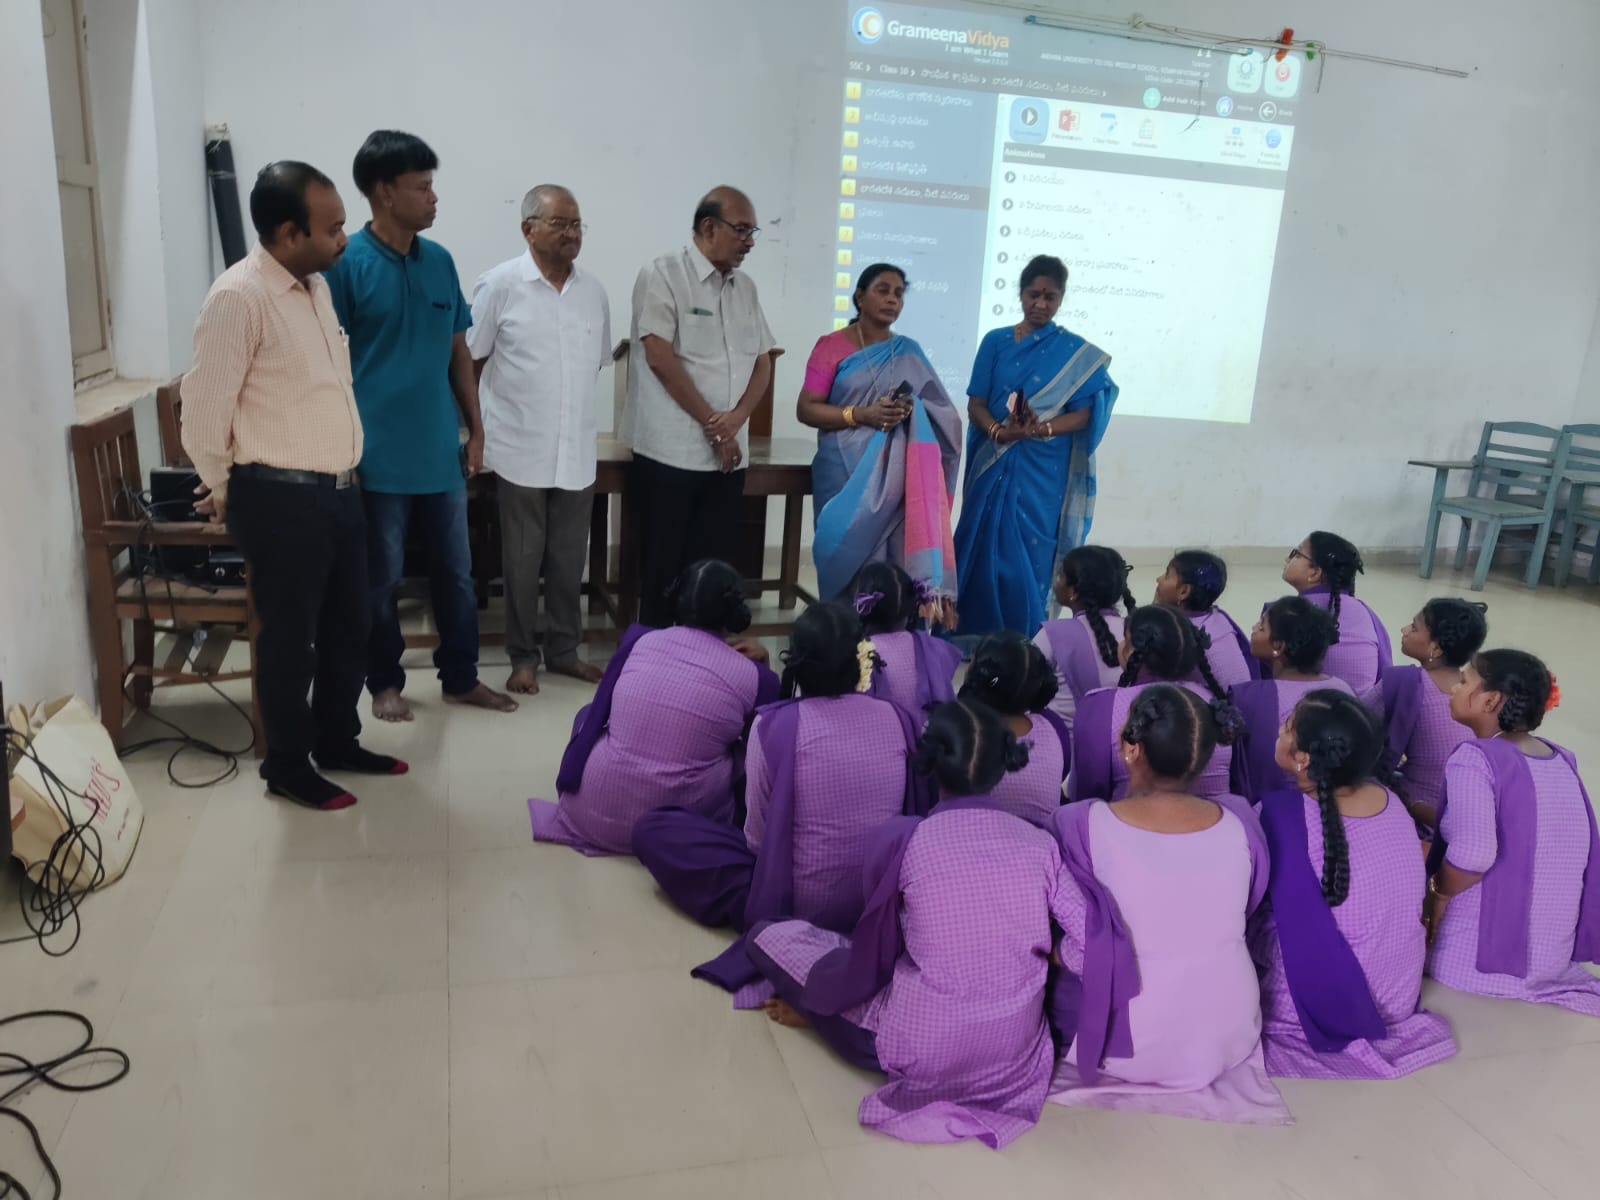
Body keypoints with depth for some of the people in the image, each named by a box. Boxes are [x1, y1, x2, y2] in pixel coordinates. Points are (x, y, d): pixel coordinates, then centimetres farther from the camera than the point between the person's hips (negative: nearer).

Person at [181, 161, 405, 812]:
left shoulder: (317, 285, 10)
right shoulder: (239, 296, -17)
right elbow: (206, 404, -14)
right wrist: (222, 487, -1)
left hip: (339, 489, 8)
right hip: (281, 499, -8)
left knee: (348, 628, 17)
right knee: (290, 638, 5)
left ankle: (338, 740, 34)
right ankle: (286, 765, 22)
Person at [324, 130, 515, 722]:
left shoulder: (440, 260, 7)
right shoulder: (345, 263, -9)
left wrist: (475, 429, 10)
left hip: (441, 451, 5)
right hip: (380, 455, -5)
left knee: (456, 571, 13)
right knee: (382, 579, 8)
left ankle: (461, 678, 27)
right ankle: (385, 682, 26)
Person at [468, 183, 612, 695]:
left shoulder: (594, 290, 6)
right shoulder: (499, 284, -6)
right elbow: (469, 363, -2)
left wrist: (574, 413, 14)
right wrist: (476, 430, -2)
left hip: (578, 451, 4)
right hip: (521, 451, -3)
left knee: (569, 560, 11)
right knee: (523, 561, 7)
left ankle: (564, 650, 26)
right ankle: (523, 656, 20)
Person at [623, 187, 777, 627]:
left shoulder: (745, 287, 12)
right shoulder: (663, 275, -6)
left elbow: (763, 362, 11)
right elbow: (660, 358, -14)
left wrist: (735, 419, -7)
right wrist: (712, 423, -12)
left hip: (728, 454, 6)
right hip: (670, 453, -5)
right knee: (664, 569, 3)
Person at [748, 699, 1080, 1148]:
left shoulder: (904, 839, -14)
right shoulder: (1041, 843, -7)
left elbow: (875, 955, -2)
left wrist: (813, 1000, 18)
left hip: (921, 1050, -4)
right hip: (1018, 1049, 4)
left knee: (771, 935, 7)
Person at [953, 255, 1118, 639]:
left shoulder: (1077, 353, 2)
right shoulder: (995, 342, 5)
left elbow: (1084, 414, -4)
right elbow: (976, 403, 1)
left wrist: (1042, 429, -23)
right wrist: (998, 431, -20)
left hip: (1044, 472, -1)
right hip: (994, 466, 1)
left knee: (1031, 558, 1)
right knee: (982, 551, 3)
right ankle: (972, 640, 14)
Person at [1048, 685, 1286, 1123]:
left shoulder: (1082, 826, -25)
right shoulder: (1240, 821, -13)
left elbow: (1079, 953, -20)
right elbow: (1242, 916, 3)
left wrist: (1057, 952, 1)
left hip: (1124, 1043, -3)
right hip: (1229, 1039, 4)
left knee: (1058, 969, 26)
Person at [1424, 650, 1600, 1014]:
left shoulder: (1474, 758, -19)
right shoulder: (1561, 760, 5)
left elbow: (1473, 853, -31)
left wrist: (1437, 895, -13)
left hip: (1484, 950, -6)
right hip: (1555, 948, 6)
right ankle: (1544, 986, 8)